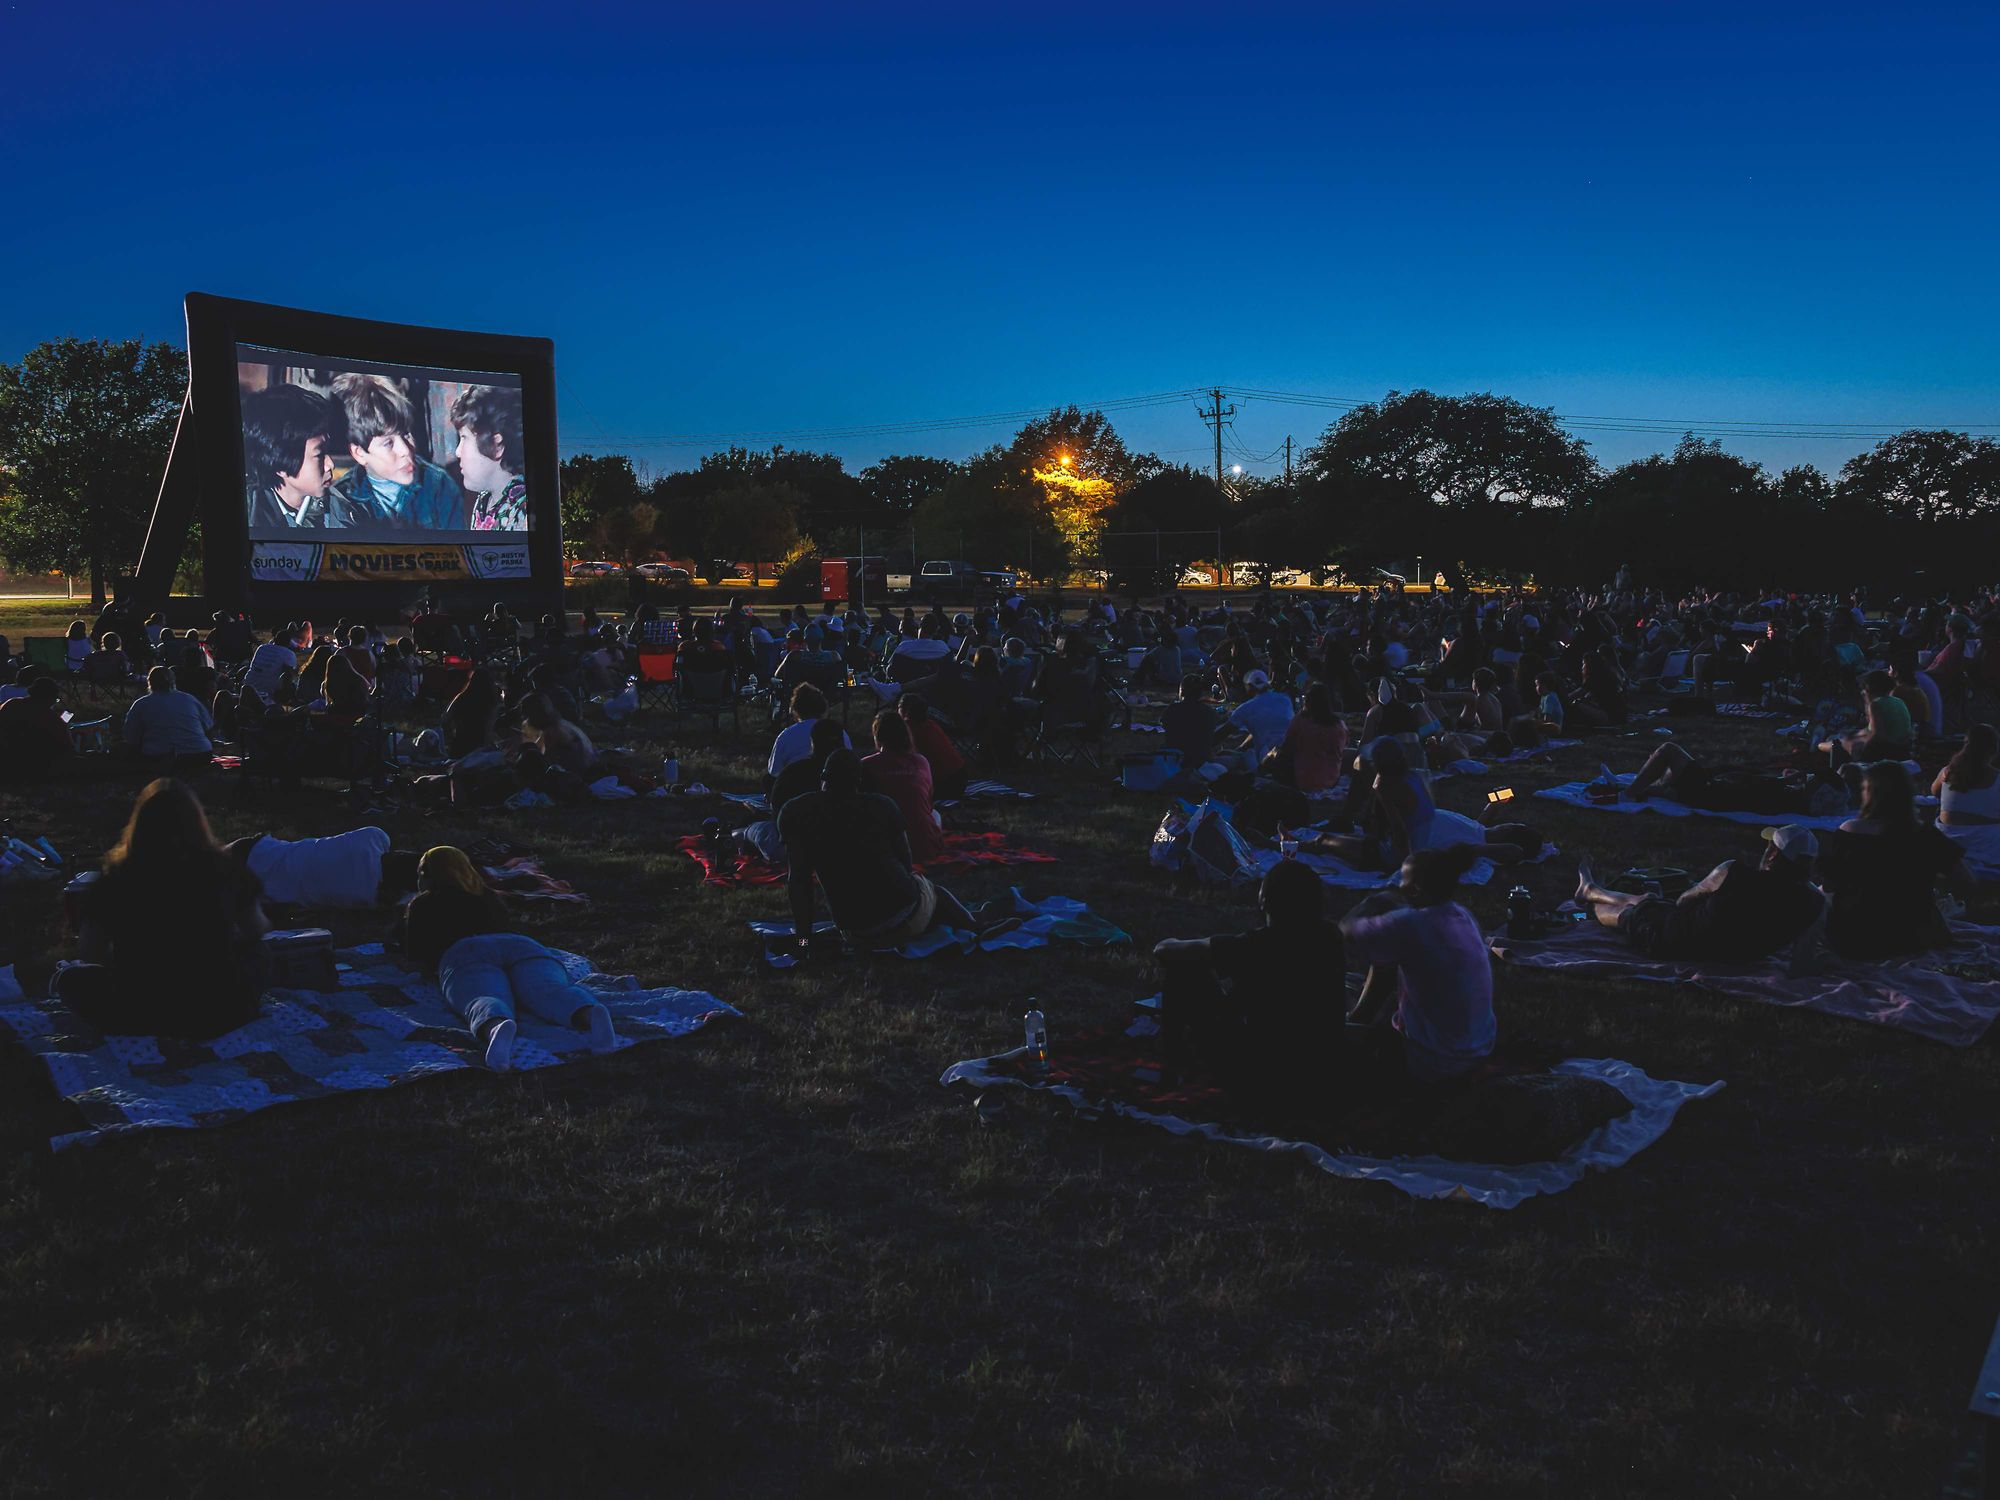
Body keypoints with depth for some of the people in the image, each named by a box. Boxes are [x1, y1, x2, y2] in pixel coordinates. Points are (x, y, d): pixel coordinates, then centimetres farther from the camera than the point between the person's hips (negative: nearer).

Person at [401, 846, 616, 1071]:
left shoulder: (423, 904, 32)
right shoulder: (487, 896, 42)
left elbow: (415, 954, 39)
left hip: (463, 951, -2)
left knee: (482, 1002, -32)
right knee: (550, 992, -27)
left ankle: (495, 1027, -70)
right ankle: (590, 1013, -61)